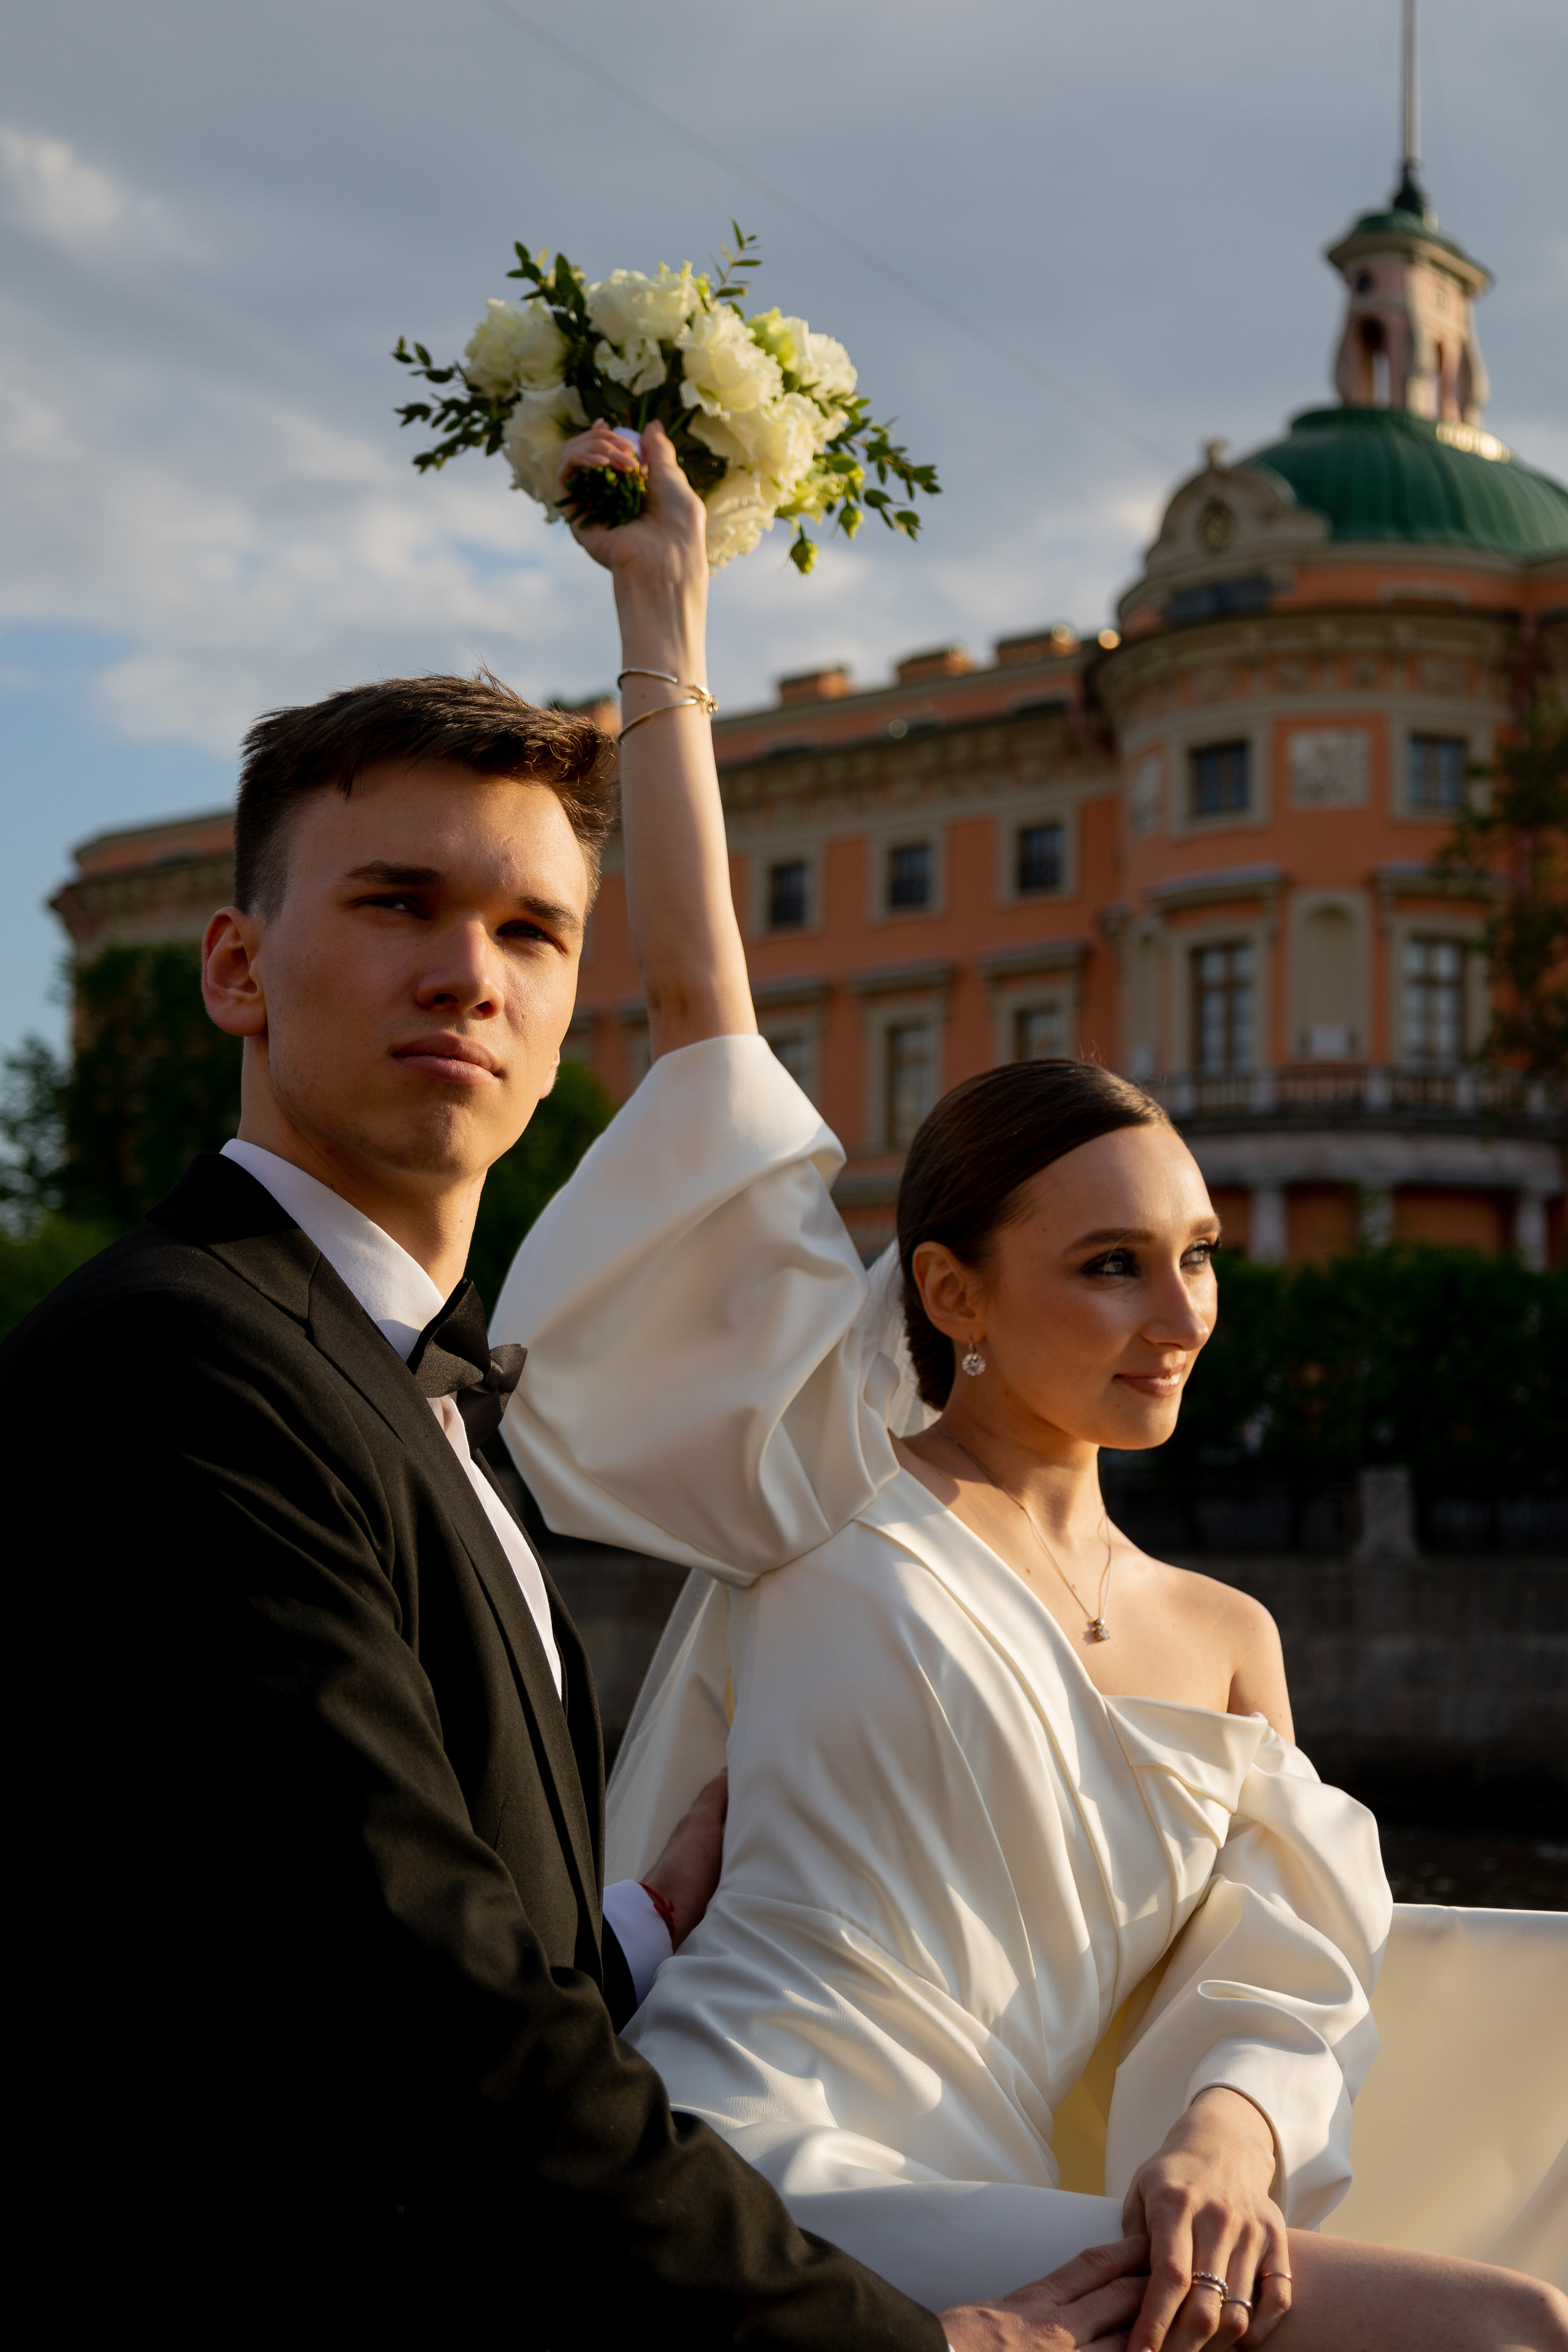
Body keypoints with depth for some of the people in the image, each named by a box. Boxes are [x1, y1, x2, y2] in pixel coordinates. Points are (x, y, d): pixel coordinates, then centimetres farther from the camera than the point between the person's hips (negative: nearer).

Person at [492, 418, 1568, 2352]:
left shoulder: (1226, 1640, 18)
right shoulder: (833, 1481, 5)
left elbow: (1273, 2004, 11)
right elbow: (696, 1007, 2)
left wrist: (1223, 2138, -14)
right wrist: (669, 619, 5)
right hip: (751, 2170, -5)